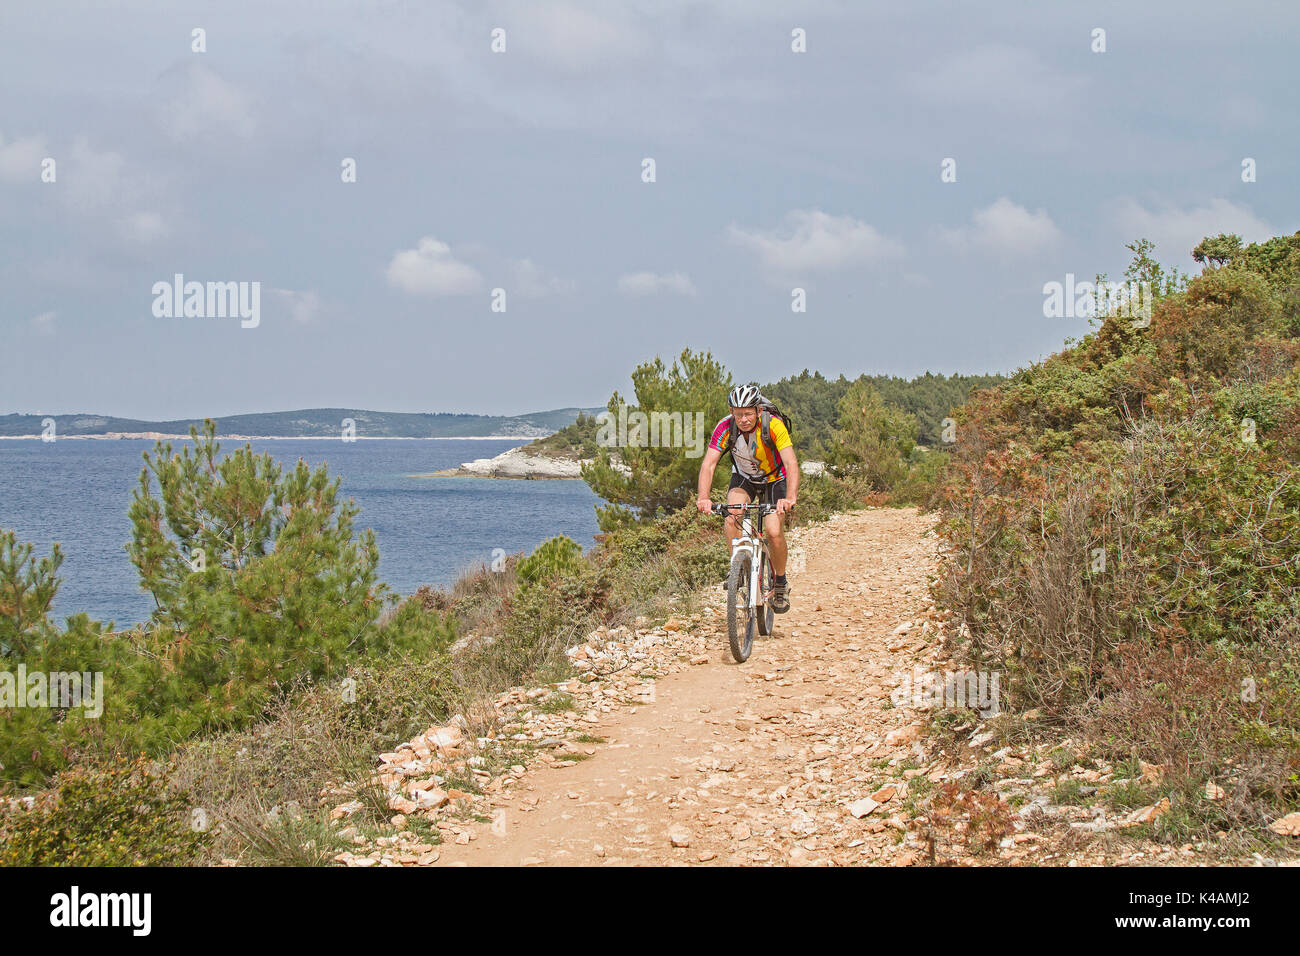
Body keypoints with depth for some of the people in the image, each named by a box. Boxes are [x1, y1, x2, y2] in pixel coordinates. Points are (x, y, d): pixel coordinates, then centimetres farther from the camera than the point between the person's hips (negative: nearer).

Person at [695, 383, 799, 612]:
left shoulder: (773, 425, -31)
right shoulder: (725, 427, -25)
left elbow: (791, 464, -38)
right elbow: (708, 464, -30)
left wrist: (791, 498, -55)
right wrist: (703, 498, -46)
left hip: (775, 479, -2)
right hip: (744, 478, 2)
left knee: (774, 531, -20)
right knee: (732, 517, -27)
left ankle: (780, 583, 5)